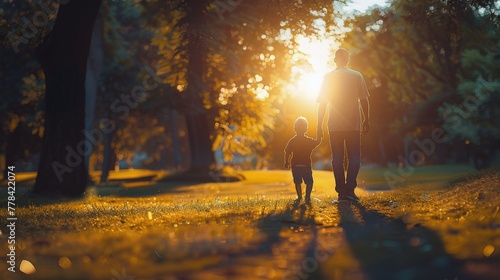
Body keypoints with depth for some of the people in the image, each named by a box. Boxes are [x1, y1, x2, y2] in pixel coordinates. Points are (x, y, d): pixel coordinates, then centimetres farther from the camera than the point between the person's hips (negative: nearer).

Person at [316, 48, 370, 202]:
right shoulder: (357, 76, 2)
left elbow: (322, 103, 3)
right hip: (354, 125, -1)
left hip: (334, 126, 1)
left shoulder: (327, 77, 4)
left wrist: (319, 125, 8)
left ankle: (341, 191, 4)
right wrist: (366, 120, 9)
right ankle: (349, 189, -8)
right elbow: (364, 100, 1)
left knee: (337, 158, 6)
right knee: (354, 157, 5)